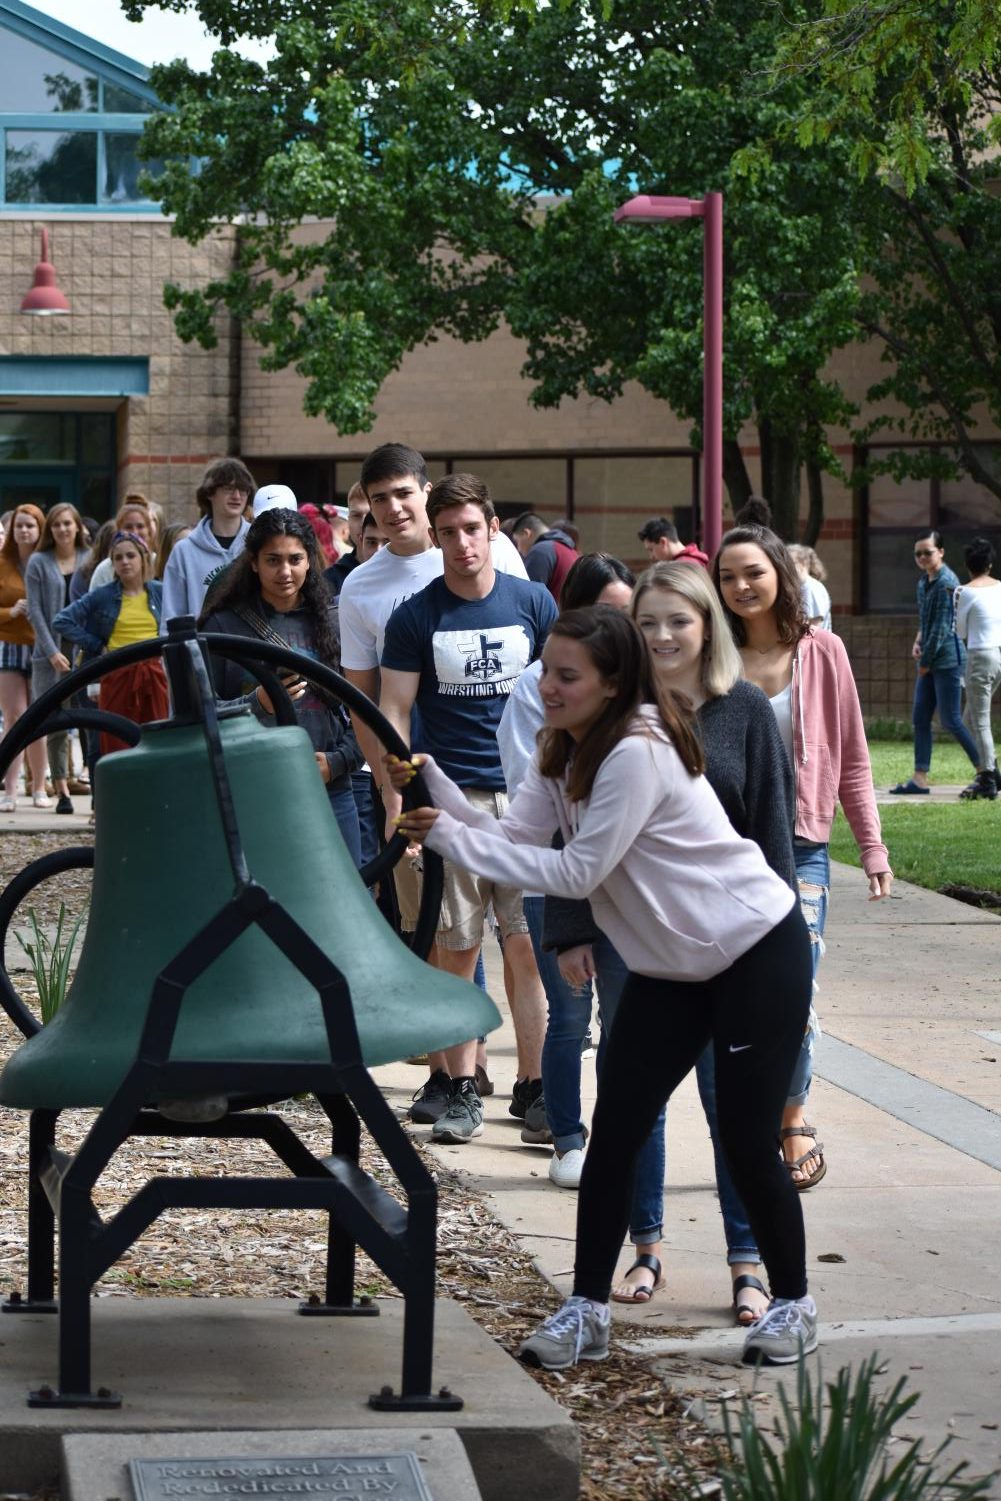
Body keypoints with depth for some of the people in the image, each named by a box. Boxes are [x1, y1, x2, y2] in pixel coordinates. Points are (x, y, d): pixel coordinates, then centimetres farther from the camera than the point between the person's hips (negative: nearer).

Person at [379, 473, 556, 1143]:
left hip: (528, 794, 1)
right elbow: (393, 714, 0)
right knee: (458, 949, 1)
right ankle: (460, 1088, 9)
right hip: (451, 798, -1)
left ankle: (535, 1086, 4)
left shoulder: (533, 604, 5)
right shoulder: (415, 617, 1)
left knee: (530, 947, -1)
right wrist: (396, 810, -7)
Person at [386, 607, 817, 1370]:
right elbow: (513, 836, -6)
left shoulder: (637, 753, -25)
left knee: (748, 1141, -4)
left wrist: (452, 839, -25)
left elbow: (577, 872, -25)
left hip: (759, 951, -8)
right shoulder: (564, 752, 3)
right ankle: (587, 1312, 6)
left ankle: (793, 1303, 16)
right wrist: (434, 785, -20)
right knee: (613, 1132, 0)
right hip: (671, 964, 8)